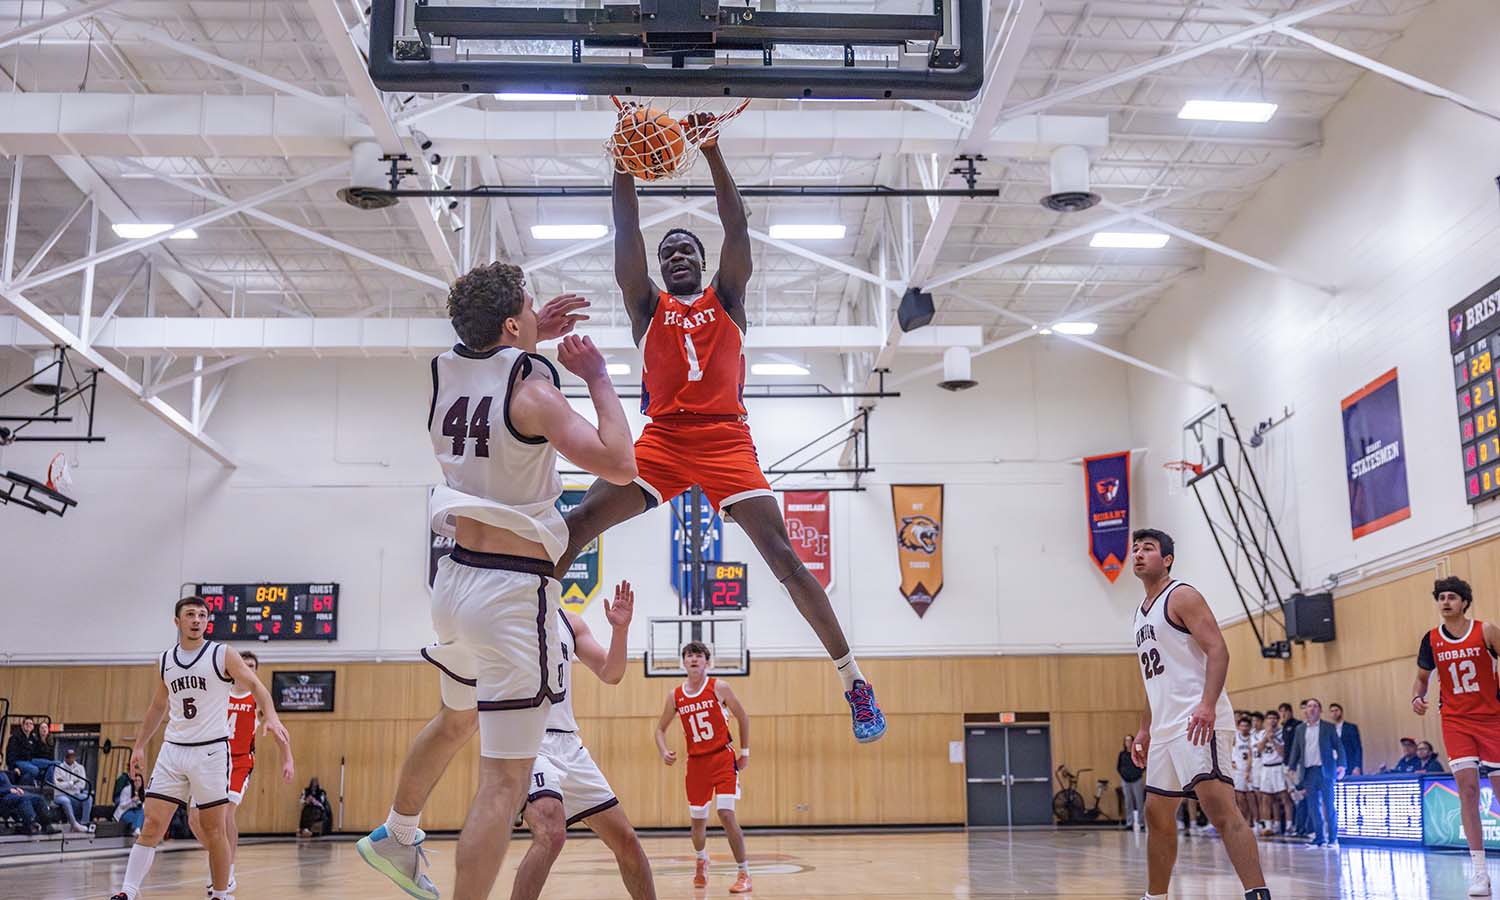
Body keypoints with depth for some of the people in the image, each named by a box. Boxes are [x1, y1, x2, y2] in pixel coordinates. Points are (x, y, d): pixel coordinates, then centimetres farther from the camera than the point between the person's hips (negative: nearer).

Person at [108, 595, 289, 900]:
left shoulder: (222, 655, -3)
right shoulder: (165, 661, 9)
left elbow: (255, 685, -8)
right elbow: (158, 707, 21)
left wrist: (271, 716, -25)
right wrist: (139, 745, 19)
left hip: (211, 750, -3)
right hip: (173, 750, 3)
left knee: (213, 828, 2)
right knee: (152, 824, -4)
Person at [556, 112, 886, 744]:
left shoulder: (726, 300, 15)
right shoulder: (647, 306, 17)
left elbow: (736, 227, 3)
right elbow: (626, 232, 6)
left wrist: (711, 149, -6)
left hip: (726, 438, -2)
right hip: (662, 438, 2)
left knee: (779, 552, -13)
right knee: (578, 522, -16)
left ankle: (853, 679, -8)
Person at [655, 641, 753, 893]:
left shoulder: (718, 688, -6)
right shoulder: (675, 696, 2)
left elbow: (742, 717, 4)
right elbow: (661, 728, 13)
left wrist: (745, 752, 3)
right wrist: (664, 752, -6)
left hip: (723, 758, -3)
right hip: (696, 762, 3)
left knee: (726, 815, -17)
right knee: (698, 820, 11)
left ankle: (744, 874, -8)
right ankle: (702, 861, 43)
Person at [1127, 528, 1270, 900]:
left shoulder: (1181, 596, -4)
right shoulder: (1142, 611, 21)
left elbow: (1218, 650, -16)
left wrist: (1207, 705, -29)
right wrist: (1145, 729, 23)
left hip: (1198, 721, -9)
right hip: (1166, 726, 9)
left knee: (1219, 806, -20)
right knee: (1157, 813, 13)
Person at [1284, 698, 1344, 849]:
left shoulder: (1328, 727, 4)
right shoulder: (1300, 729, 12)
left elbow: (1338, 747, 1)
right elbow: (1295, 750, 13)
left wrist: (1341, 765, -11)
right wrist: (1291, 767, 4)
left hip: (1325, 770, -3)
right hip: (1308, 771, 3)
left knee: (1328, 805, -4)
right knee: (1313, 806, 3)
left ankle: (1332, 838, 0)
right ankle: (1319, 837, 9)